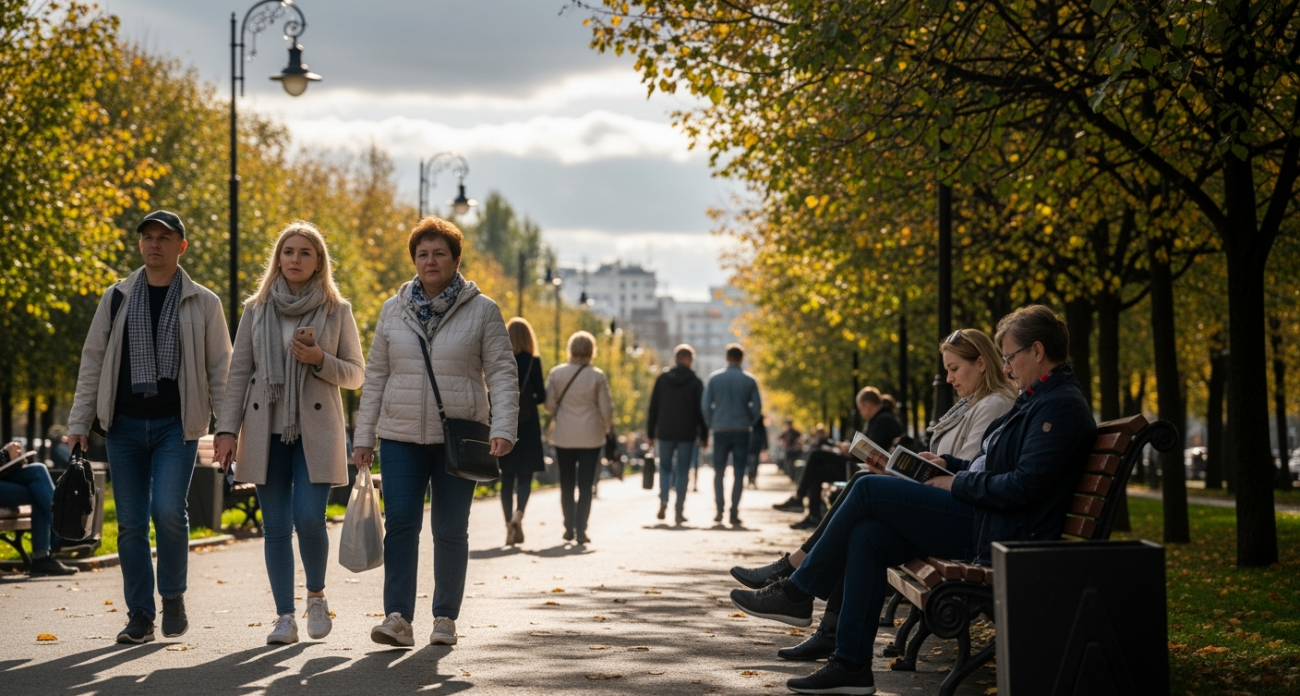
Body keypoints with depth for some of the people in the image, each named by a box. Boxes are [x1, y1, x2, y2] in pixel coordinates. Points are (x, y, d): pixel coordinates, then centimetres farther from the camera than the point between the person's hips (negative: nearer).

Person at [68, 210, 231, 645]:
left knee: (168, 510, -17)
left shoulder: (203, 303, 4)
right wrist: (79, 422, 5)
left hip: (176, 427, -2)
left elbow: (220, 369, 5)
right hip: (125, 426, 3)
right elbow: (93, 362, 11)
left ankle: (173, 595, 5)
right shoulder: (116, 299, 9)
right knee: (131, 524, 3)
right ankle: (140, 615, 13)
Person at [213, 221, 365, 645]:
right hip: (266, 431, 2)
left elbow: (356, 375, 6)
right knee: (275, 527, 1)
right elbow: (239, 373, 8)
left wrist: (321, 361, -13)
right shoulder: (256, 309, 8)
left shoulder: (337, 311, 5)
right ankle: (285, 617, 8)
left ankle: (316, 595, 13)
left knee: (309, 518, -13)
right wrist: (227, 429, -1)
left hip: (316, 432, -2)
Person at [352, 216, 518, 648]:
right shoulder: (394, 310, 8)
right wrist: (363, 435, 6)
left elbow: (502, 373, -3)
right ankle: (398, 617, -11)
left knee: (450, 530, 6)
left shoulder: (482, 311, 0)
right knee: (400, 523, -8)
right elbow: (375, 375, 11)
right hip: (401, 436, 2)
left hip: (458, 438, -2)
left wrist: (503, 428, -16)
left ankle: (445, 617, 16)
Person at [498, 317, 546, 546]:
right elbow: (541, 396, -6)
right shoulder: (533, 362, -7)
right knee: (525, 475, 3)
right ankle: (518, 514, -20)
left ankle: (509, 525, 7)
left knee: (507, 478, 9)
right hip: (527, 425, -2)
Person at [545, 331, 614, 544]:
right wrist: (608, 427, 14)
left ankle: (569, 528, 16)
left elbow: (549, 404, -1)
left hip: (564, 436, 1)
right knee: (585, 486, 4)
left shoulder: (556, 373, -4)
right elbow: (606, 408, -4)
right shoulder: (597, 376, -8)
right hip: (590, 437, -1)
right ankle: (580, 530, -2)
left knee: (566, 485, 14)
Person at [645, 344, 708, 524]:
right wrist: (704, 436, 4)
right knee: (682, 470, 3)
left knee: (665, 467, 14)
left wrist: (650, 433, 8)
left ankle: (663, 501, -8)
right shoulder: (695, 382, -3)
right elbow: (701, 411, -3)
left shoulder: (662, 379, 2)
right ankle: (679, 511, 1)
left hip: (665, 433, 2)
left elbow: (653, 408, 3)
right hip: (687, 433, -1)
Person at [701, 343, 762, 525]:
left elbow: (705, 404, -2)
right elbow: (757, 406, -2)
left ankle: (719, 509, 3)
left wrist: (711, 423, 10)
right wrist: (749, 422, 12)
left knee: (719, 471, 12)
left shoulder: (714, 378, 0)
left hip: (720, 430, 1)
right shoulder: (749, 380, -1)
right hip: (742, 431, -1)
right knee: (738, 473, 2)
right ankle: (734, 513, -2)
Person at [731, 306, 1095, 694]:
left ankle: (797, 594, 0)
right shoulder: (1037, 399, 20)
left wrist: (957, 484, -11)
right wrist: (949, 464, 15)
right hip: (982, 522, 11)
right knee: (867, 536, -3)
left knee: (867, 490, -11)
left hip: (1001, 531, -11)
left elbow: (1023, 487, -22)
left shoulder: (1060, 406, -14)